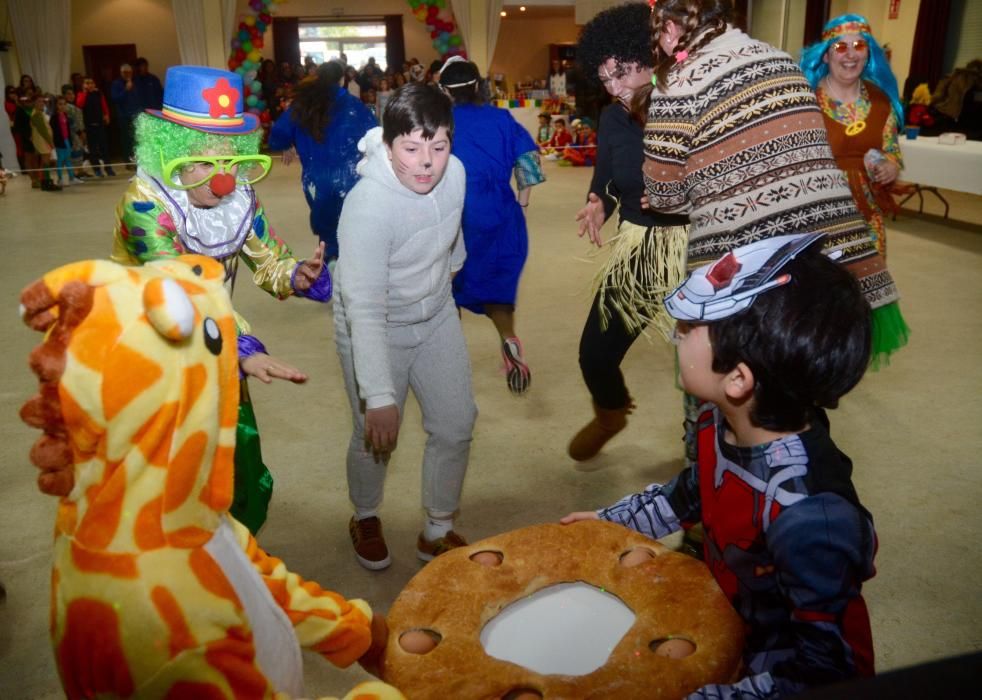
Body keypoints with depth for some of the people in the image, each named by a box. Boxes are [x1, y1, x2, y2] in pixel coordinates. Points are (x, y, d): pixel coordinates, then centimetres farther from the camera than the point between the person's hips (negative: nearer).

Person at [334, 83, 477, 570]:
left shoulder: (454, 172, -14)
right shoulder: (368, 205, -32)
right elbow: (365, 309, -36)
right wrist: (379, 397, -42)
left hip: (437, 315, 6)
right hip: (375, 329, -5)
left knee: (456, 425, 8)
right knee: (376, 437, 6)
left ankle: (438, 531, 29)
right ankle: (365, 519, 38)